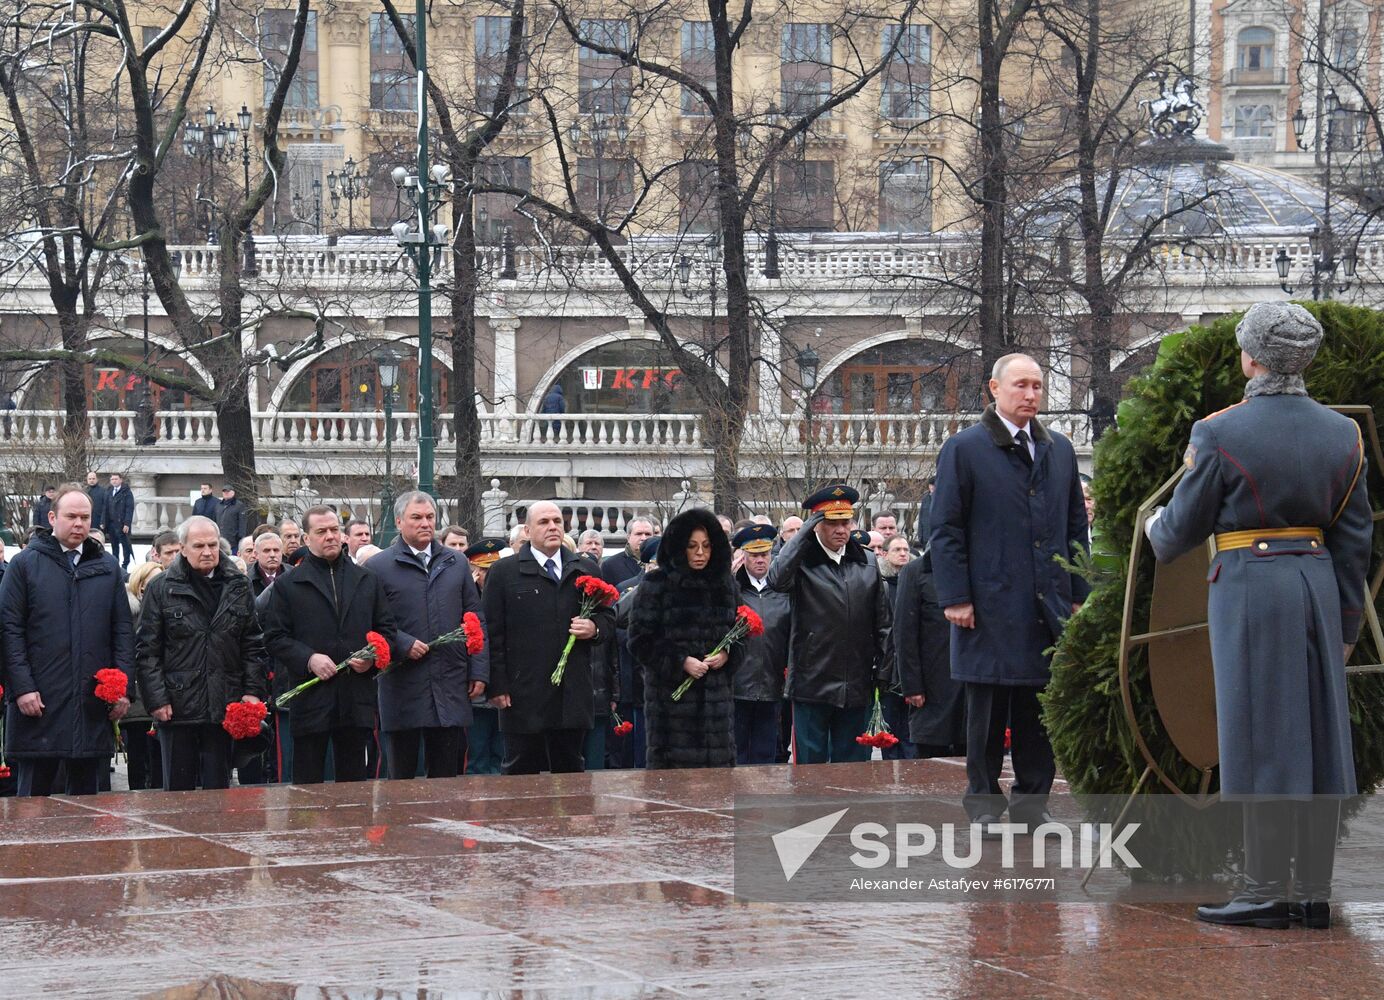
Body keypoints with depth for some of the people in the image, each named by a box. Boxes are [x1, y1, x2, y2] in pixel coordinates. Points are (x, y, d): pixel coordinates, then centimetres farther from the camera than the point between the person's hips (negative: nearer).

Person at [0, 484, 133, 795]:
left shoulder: (108, 567, 12)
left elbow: (122, 630, 11)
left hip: (94, 704, 3)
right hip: (40, 702, -3)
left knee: (86, 795, 7)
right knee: (34, 797, 0)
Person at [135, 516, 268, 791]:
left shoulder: (238, 587, 9)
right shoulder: (162, 588, 0)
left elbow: (254, 644, 11)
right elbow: (147, 650, -2)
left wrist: (254, 690, 1)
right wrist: (156, 699, -9)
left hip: (224, 706, 2)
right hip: (177, 705, -2)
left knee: (218, 788, 6)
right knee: (178, 789, 4)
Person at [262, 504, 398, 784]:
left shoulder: (367, 581, 14)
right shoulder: (288, 585, 4)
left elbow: (386, 629, 16)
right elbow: (275, 636, 0)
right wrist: (308, 659, -14)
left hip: (357, 700, 3)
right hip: (310, 699, -3)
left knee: (354, 780, 6)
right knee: (308, 783, 0)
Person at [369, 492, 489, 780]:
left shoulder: (457, 563, 12)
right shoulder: (379, 567, 0)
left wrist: (479, 671, 5)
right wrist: (403, 644, -16)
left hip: (451, 688, 3)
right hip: (403, 689, -3)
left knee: (447, 775, 5)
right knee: (401, 775, 4)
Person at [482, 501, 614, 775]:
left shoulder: (585, 570, 14)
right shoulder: (504, 572, 2)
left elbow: (608, 618, 21)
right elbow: (492, 632, -1)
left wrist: (595, 629, -4)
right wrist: (497, 686, -9)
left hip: (573, 696, 3)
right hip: (523, 697, -3)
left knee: (570, 770, 7)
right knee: (522, 771, 0)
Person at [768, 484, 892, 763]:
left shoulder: (867, 562, 10)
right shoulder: (802, 560, -2)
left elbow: (882, 622, 13)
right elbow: (777, 578, -26)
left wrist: (883, 671, 6)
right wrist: (804, 533, -20)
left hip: (857, 687, 4)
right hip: (812, 685, -4)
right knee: (810, 764, 1)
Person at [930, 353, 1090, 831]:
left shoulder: (1059, 450, 15)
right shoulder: (964, 449, -1)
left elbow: (1075, 525, 17)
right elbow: (946, 530, -3)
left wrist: (1079, 593, 10)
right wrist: (955, 597, -9)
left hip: (1049, 606, 4)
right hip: (991, 606, -4)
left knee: (1040, 707, 6)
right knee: (988, 708, 1)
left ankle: (1032, 801, 13)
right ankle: (985, 804, 8)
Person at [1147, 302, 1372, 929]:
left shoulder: (1219, 434, -9)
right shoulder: (1343, 435, 5)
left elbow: (1184, 525, -1)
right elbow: (1355, 538, 9)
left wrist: (1155, 532, 23)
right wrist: (1345, 623, 15)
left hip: (1249, 586, -5)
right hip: (1318, 584, 5)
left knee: (1261, 741, -2)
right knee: (1319, 737, 7)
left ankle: (1266, 891, -2)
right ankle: (1315, 893, 9)